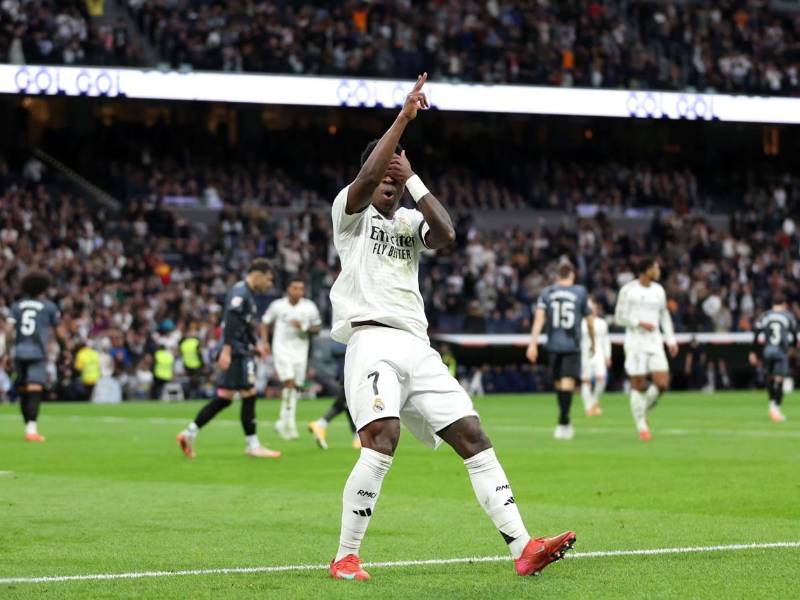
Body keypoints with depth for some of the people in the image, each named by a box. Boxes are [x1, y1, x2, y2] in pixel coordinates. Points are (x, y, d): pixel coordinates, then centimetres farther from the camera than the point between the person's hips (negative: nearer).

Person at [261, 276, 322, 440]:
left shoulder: (310, 307, 1)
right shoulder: (278, 306, -2)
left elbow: (316, 328, 7)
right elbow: (265, 323, 10)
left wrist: (304, 327, -13)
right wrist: (264, 343, -1)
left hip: (300, 351, 3)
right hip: (282, 348, -3)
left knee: (294, 388, 4)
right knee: (289, 382, -19)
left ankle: (283, 422, 17)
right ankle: (290, 422, -17)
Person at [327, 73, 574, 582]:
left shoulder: (412, 220, 21)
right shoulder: (352, 212, 7)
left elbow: (446, 234, -1)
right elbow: (367, 178, -14)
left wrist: (412, 179, -2)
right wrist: (404, 117, -13)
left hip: (418, 347, 6)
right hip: (372, 340, -6)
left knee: (473, 437, -2)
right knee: (383, 439, -25)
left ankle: (523, 547, -4)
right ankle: (345, 557, -17)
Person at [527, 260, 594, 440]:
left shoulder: (546, 293, 6)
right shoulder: (580, 292, 3)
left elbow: (539, 319, -4)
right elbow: (590, 322, 8)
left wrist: (533, 343, -7)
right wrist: (592, 343, 22)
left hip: (553, 345, 3)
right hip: (572, 345, -2)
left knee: (558, 383, 15)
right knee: (568, 382, -7)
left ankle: (565, 423, 25)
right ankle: (562, 423, -19)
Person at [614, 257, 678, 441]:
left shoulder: (659, 290, 11)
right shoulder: (628, 290, -5)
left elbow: (664, 316, 20)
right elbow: (619, 317, -4)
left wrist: (671, 339, 13)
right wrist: (640, 323, -16)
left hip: (655, 342, 5)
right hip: (635, 341, -5)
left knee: (662, 383, -8)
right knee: (639, 386, -4)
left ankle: (644, 412, 18)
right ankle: (642, 427, 7)